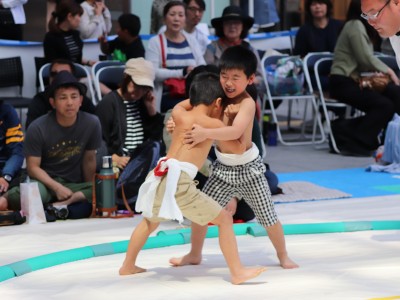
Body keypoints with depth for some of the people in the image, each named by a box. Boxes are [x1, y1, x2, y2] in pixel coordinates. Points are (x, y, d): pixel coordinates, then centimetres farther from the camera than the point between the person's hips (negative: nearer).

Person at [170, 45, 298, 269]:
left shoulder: (247, 103, -23)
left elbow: (235, 132, -39)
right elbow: (186, 105, 3)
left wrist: (206, 133, -46)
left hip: (248, 169, -5)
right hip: (223, 168, 5)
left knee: (268, 216, 6)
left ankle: (283, 255, 28)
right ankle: (195, 255, 27)